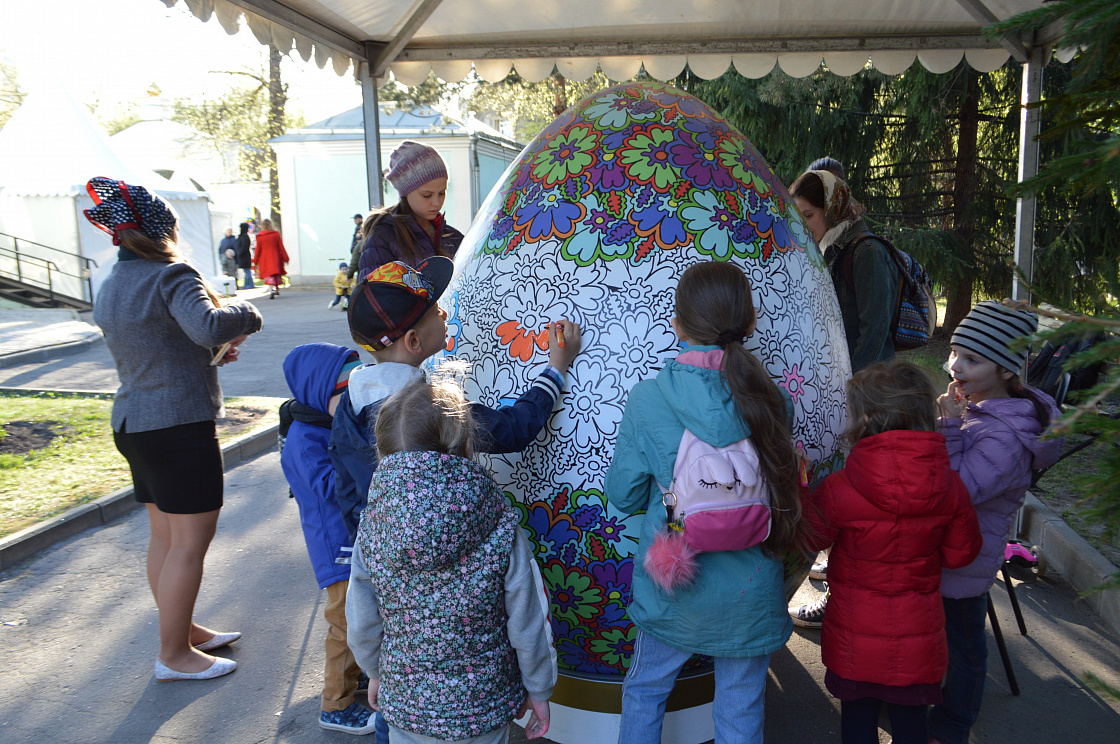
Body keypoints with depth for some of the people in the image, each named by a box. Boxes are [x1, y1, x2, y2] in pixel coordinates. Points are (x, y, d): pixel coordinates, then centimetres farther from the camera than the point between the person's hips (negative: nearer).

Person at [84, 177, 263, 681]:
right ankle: (174, 655, 10)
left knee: (164, 535, 18)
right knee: (191, 540, 0)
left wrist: (212, 353, 22)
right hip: (180, 425, -9)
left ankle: (184, 630, 32)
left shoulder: (110, 288, 14)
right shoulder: (171, 276, -14)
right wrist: (245, 314, -13)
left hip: (133, 422, 9)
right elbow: (208, 325, -32)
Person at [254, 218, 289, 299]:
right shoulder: (276, 234, -1)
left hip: (265, 259, -1)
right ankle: (277, 291, 20)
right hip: (276, 258, 1)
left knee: (268, 275, -1)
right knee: (276, 273, 14)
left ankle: (272, 289, -23)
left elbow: (258, 250, 2)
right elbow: (281, 247, -1)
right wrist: (285, 258, 4)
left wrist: (255, 261, 11)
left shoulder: (259, 237, -2)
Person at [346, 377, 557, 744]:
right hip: (482, 710, -1)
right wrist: (538, 690, 4)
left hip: (405, 704, 2)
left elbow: (362, 625, -4)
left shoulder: (371, 528, -17)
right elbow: (528, 624, -13)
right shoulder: (502, 530, -24)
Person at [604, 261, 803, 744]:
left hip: (671, 590, -1)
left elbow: (623, 495, -7)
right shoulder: (771, 401, -11)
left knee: (643, 693, 24)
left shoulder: (646, 400, -15)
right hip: (751, 595, 1)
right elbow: (784, 490, 1)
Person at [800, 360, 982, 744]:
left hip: (855, 644, -2)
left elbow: (806, 539, -7)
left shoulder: (837, 490, -23)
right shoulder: (950, 487, -13)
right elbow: (961, 553, 0)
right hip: (919, 643, 3)